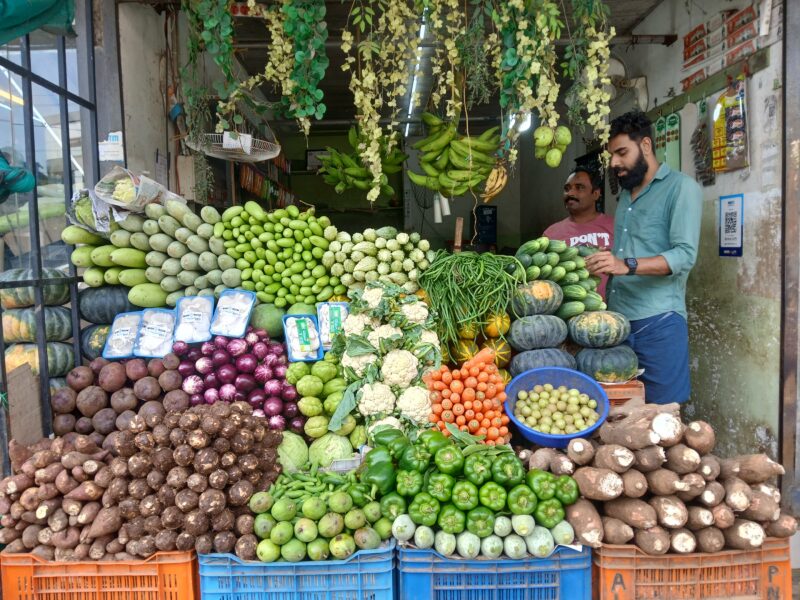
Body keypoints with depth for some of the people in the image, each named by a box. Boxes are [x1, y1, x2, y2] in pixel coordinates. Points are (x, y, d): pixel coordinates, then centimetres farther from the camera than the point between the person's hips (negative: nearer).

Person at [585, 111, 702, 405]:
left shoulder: (681, 187, -3)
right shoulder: (626, 194, 20)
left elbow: (685, 254, -15)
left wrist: (628, 266, -27)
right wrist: (598, 264, 4)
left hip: (658, 321, -6)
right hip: (617, 316, 6)